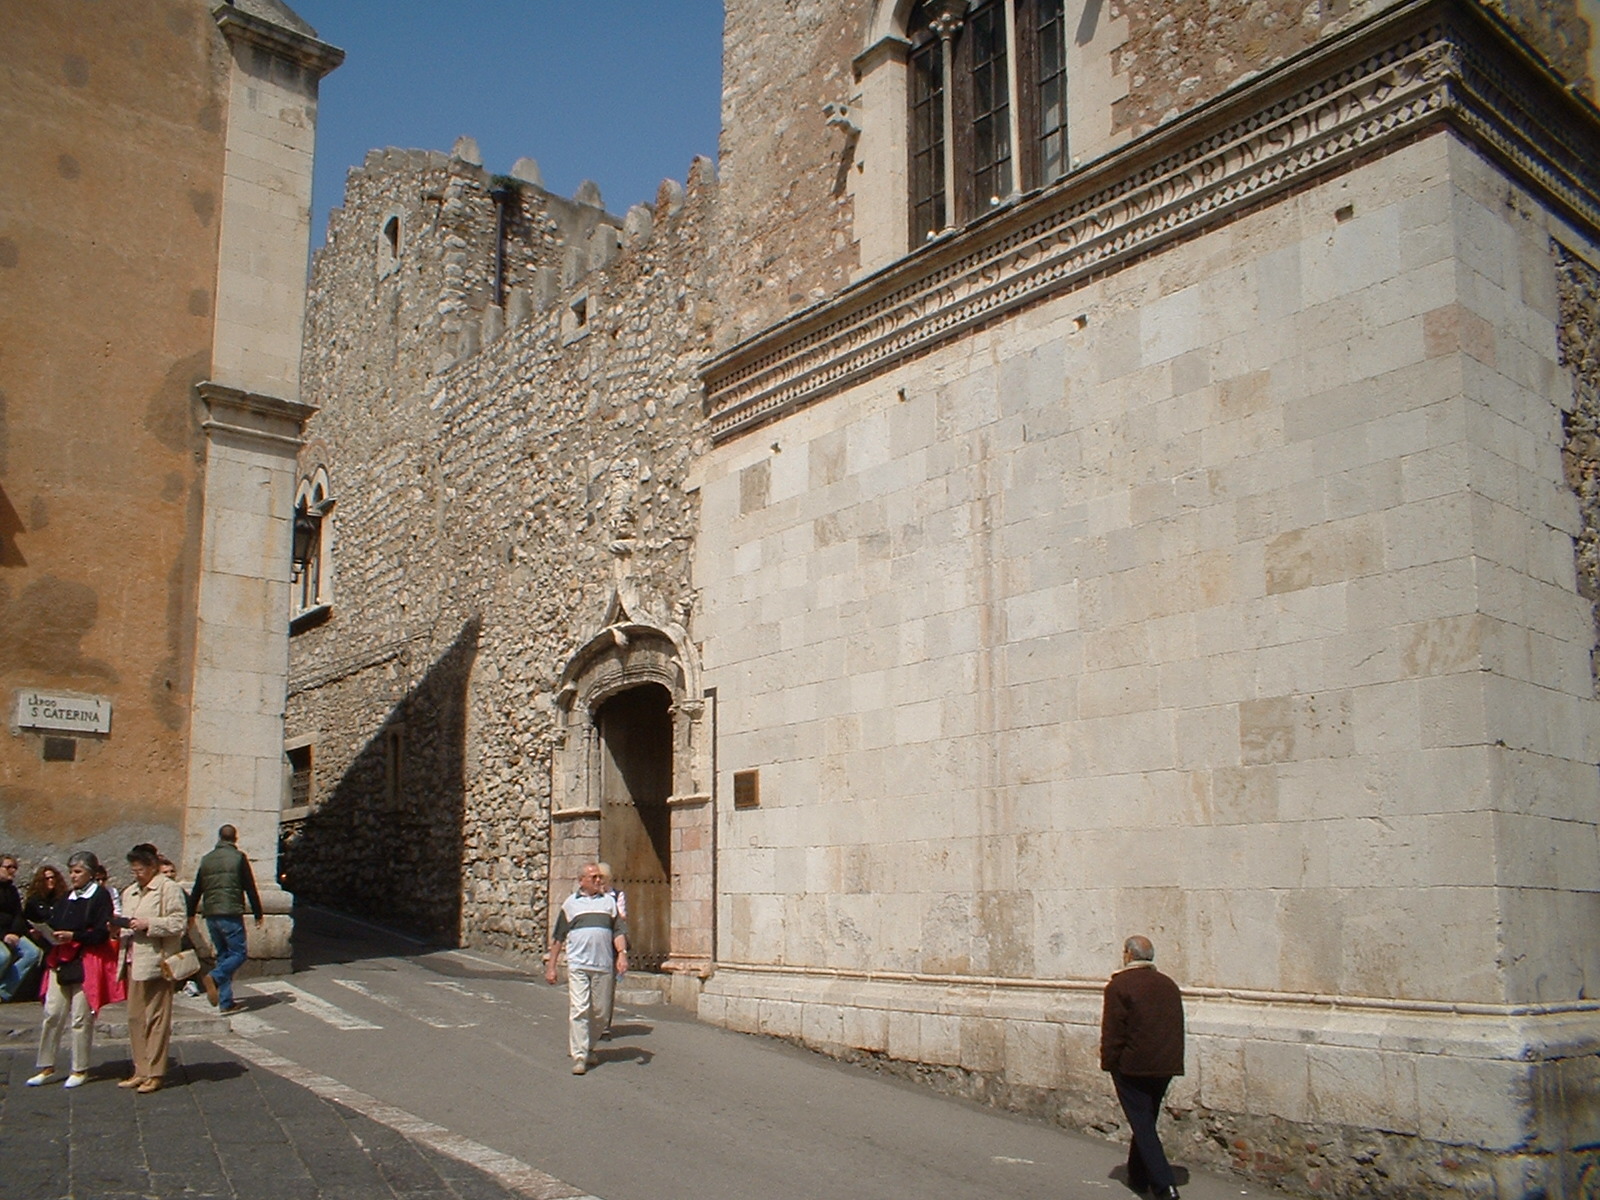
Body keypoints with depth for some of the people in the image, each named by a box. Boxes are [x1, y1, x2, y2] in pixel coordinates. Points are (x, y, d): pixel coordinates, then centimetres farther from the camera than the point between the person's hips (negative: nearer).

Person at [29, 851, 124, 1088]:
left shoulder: (100, 897, -5)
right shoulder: (66, 899, 16)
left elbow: (102, 933, -13)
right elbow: (55, 927, 17)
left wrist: (74, 936, -20)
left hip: (87, 963, -6)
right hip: (61, 962, 6)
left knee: (81, 1018, -1)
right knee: (52, 1014, 3)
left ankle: (80, 1070, 9)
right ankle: (46, 1068, 13)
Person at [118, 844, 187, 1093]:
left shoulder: (168, 888, -4)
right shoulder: (129, 893, 20)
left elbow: (179, 922, -12)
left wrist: (148, 925, -17)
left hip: (156, 960, -7)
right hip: (134, 961, 7)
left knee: (157, 1018, -2)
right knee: (135, 1017, 8)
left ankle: (155, 1073, 3)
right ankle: (141, 1070, 17)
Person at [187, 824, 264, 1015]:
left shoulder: (206, 859, 12)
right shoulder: (238, 857, -3)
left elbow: (196, 890, 18)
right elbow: (250, 887, -2)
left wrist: (191, 913, 29)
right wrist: (258, 913, 5)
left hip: (210, 915, 6)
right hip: (231, 914, -6)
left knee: (223, 955, 12)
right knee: (239, 953, 1)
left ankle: (226, 1002, 8)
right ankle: (214, 977, -24)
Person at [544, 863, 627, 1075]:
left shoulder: (609, 902, 13)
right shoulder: (570, 903, 9)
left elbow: (619, 930, 8)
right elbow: (558, 937, 12)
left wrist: (622, 954, -8)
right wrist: (550, 965, 8)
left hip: (604, 966, 2)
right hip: (577, 965, -2)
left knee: (599, 1012, 7)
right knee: (579, 1010, -9)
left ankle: (589, 1048, 27)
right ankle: (579, 1057, -7)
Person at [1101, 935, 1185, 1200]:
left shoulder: (1119, 985, -11)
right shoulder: (1169, 985, 9)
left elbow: (1112, 1030, -12)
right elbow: (1177, 1027, 12)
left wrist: (1109, 1063, -2)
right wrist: (1171, 1060, 19)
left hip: (1132, 1066, -6)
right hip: (1165, 1066, 6)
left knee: (1143, 1126, -4)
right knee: (1146, 1122, 18)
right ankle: (1138, 1176, 27)